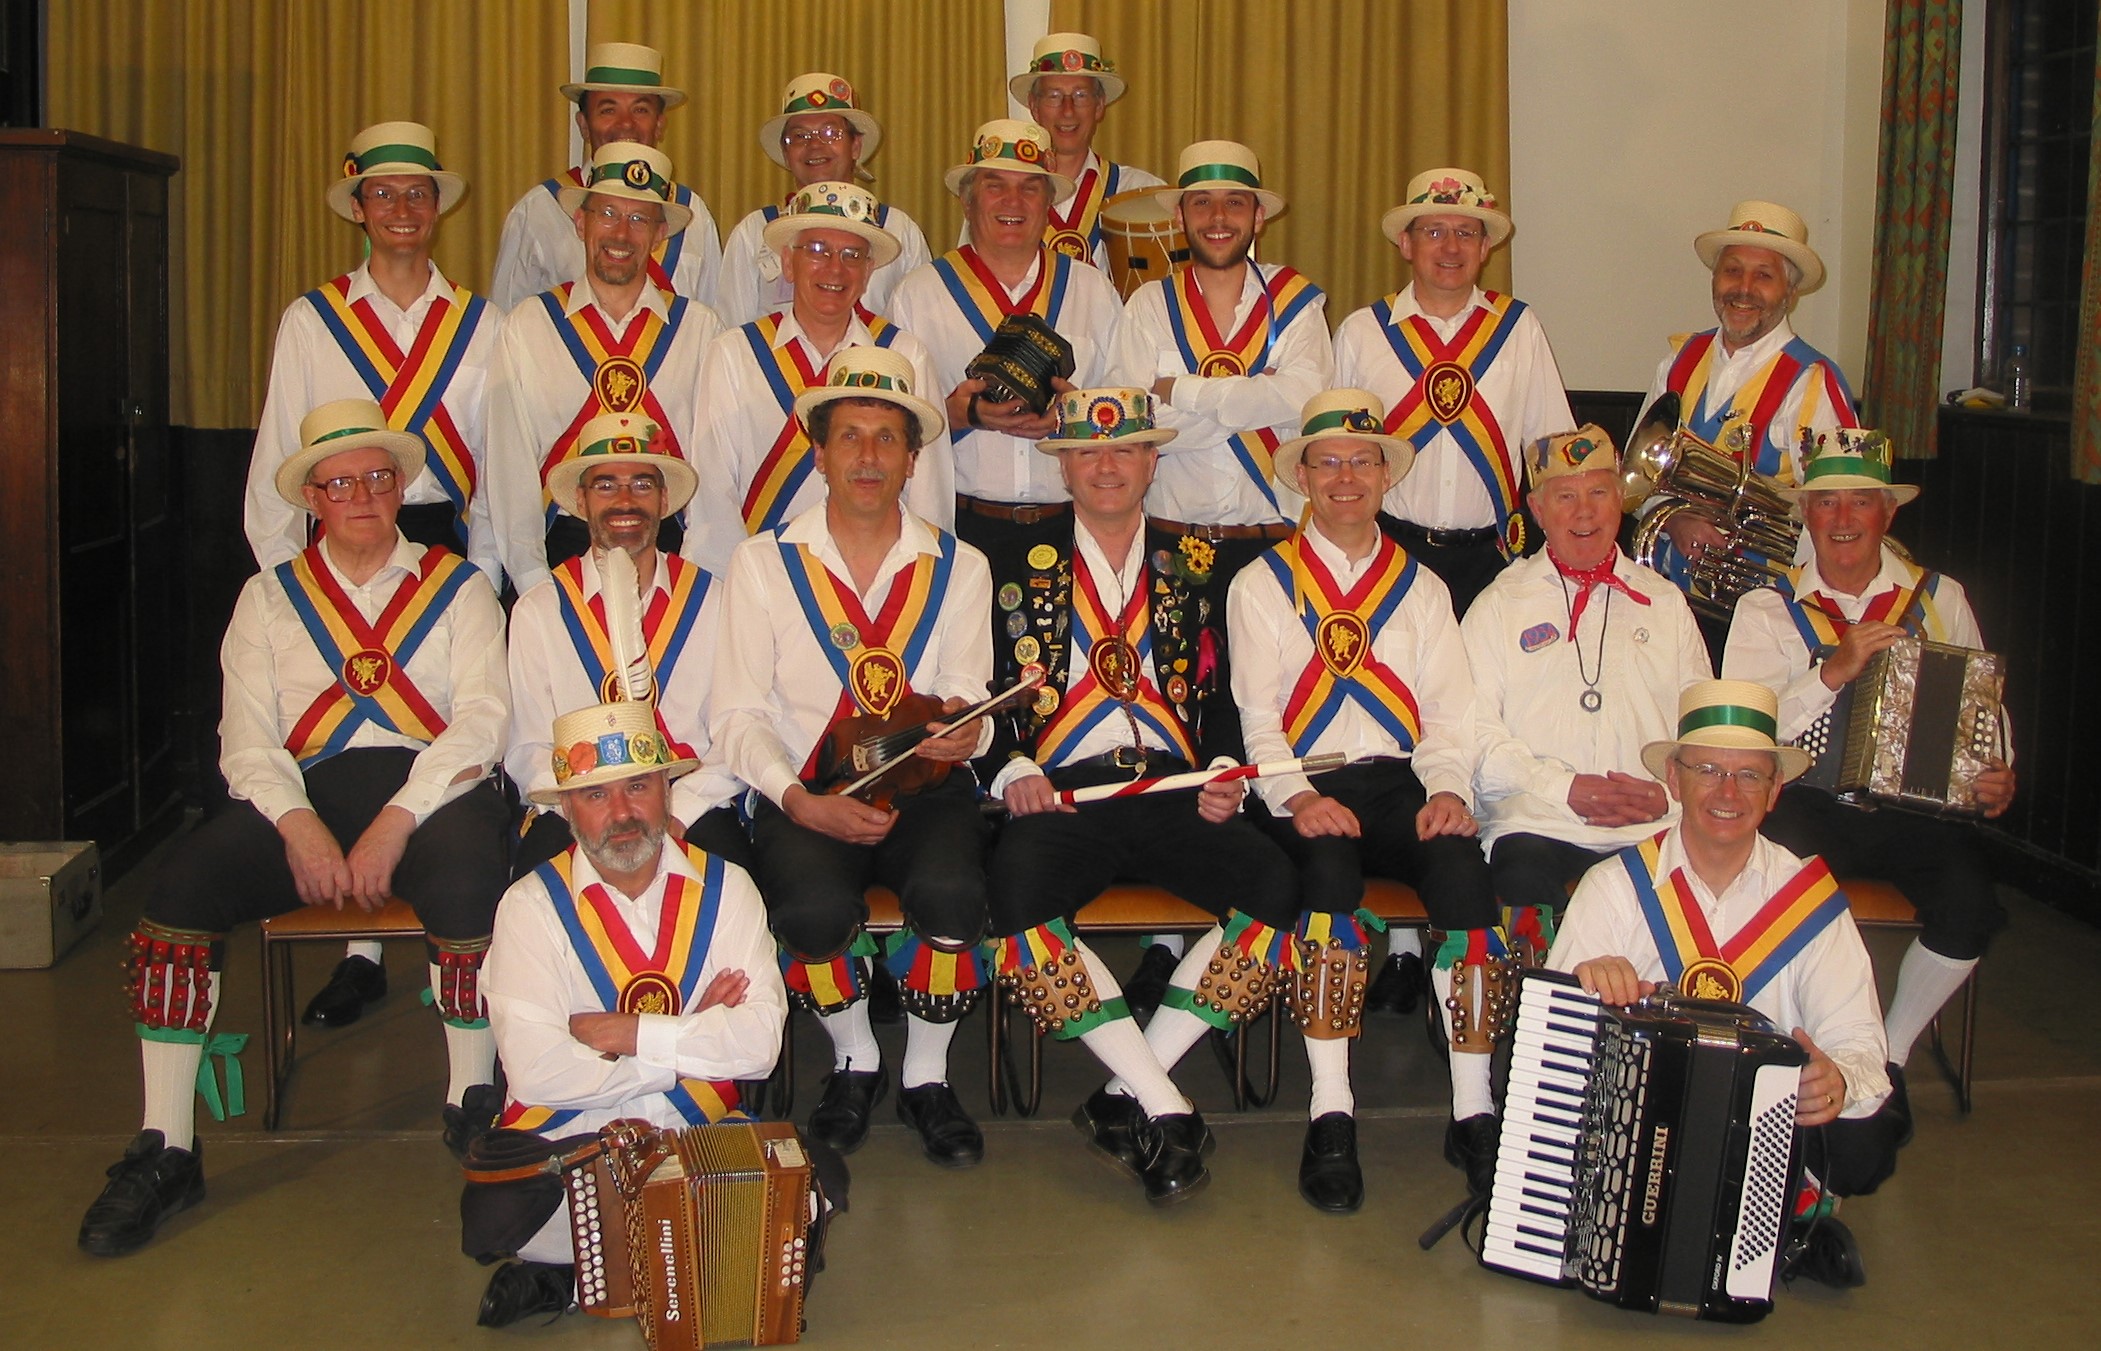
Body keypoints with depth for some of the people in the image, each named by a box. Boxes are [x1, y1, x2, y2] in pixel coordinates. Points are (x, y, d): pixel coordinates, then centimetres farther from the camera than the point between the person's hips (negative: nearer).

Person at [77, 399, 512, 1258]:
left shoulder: (457, 588, 13)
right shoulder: (269, 598, 18)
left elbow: (483, 718, -1)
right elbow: (246, 738, 7)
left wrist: (397, 820, -16)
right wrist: (299, 826, -14)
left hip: (431, 786, -2)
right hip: (305, 792, 2)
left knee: (466, 868, -36)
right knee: (182, 884, -24)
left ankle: (472, 1109, -15)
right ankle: (164, 1151, -15)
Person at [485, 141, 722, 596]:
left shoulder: (701, 328, 9)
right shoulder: (526, 327, 6)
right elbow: (512, 466, 3)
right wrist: (533, 583, -4)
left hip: (669, 549, 1)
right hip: (562, 549, -1)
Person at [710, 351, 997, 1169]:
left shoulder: (958, 568, 10)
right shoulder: (764, 562, 5)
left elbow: (966, 696, 5)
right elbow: (736, 716, 1)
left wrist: (965, 727, -21)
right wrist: (803, 802, -16)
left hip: (924, 787, 1)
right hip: (805, 793, -1)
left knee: (951, 893, -31)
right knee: (816, 908, -31)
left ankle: (925, 1078, -2)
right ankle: (854, 1062, 2)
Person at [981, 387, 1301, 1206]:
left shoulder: (1193, 565, 17)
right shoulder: (1020, 565, 13)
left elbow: (1223, 692, 16)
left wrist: (1227, 777, -3)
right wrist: (1014, 771, -11)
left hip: (1175, 790, 2)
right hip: (1062, 797, -2)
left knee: (1277, 887, -26)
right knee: (1017, 899, -34)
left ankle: (1124, 1101, -18)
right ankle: (1165, 1110, -24)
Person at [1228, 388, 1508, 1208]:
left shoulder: (1421, 587, 21)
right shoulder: (1262, 585, 14)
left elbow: (1449, 708, 10)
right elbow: (1259, 715, 2)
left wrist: (1448, 788, -10)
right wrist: (1296, 797, -16)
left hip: (1402, 782, 2)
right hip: (1306, 790, -2)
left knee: (1461, 861, -30)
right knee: (1330, 868, -35)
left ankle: (1472, 1113, -24)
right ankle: (1331, 1118, -30)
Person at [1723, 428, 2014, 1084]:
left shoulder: (1940, 598, 11)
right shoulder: (1767, 610, 4)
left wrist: (2000, 776, -1)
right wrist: (1834, 670, -21)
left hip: (1918, 803, 2)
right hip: (1811, 804, -2)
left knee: (1970, 905, -27)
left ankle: (1890, 1052, -2)